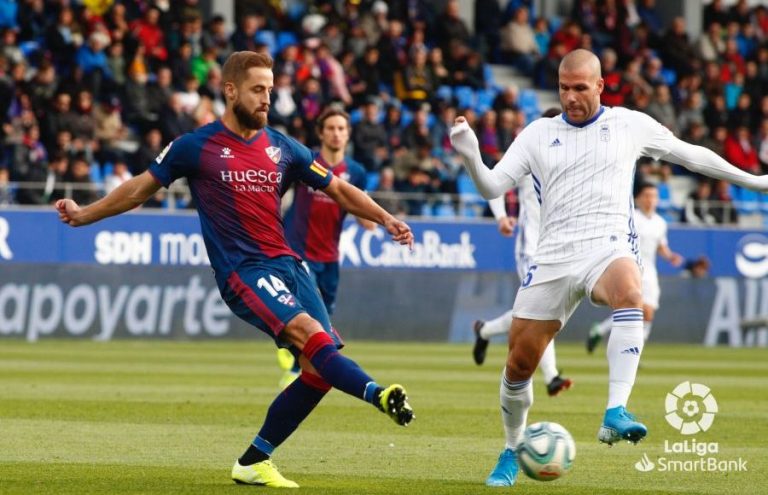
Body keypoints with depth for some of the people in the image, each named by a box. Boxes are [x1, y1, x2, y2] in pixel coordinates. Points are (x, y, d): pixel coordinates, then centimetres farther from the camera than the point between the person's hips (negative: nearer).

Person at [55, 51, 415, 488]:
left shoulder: (283, 148, 12)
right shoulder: (196, 147, 1)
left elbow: (339, 189, 17)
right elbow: (141, 188, 13)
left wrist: (384, 217, 4)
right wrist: (84, 215, 15)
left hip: (286, 264, 5)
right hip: (242, 270, -5)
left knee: (320, 366, -6)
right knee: (309, 332, -30)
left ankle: (254, 461, 6)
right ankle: (379, 395, -47)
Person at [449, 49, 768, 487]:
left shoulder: (630, 125, 9)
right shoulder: (538, 134, 10)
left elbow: (689, 154, 22)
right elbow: (492, 188, 5)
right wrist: (471, 158, -16)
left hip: (609, 247, -2)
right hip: (554, 256, 2)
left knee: (629, 292, -39)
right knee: (520, 362, 0)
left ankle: (616, 415, -46)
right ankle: (512, 453, 26)